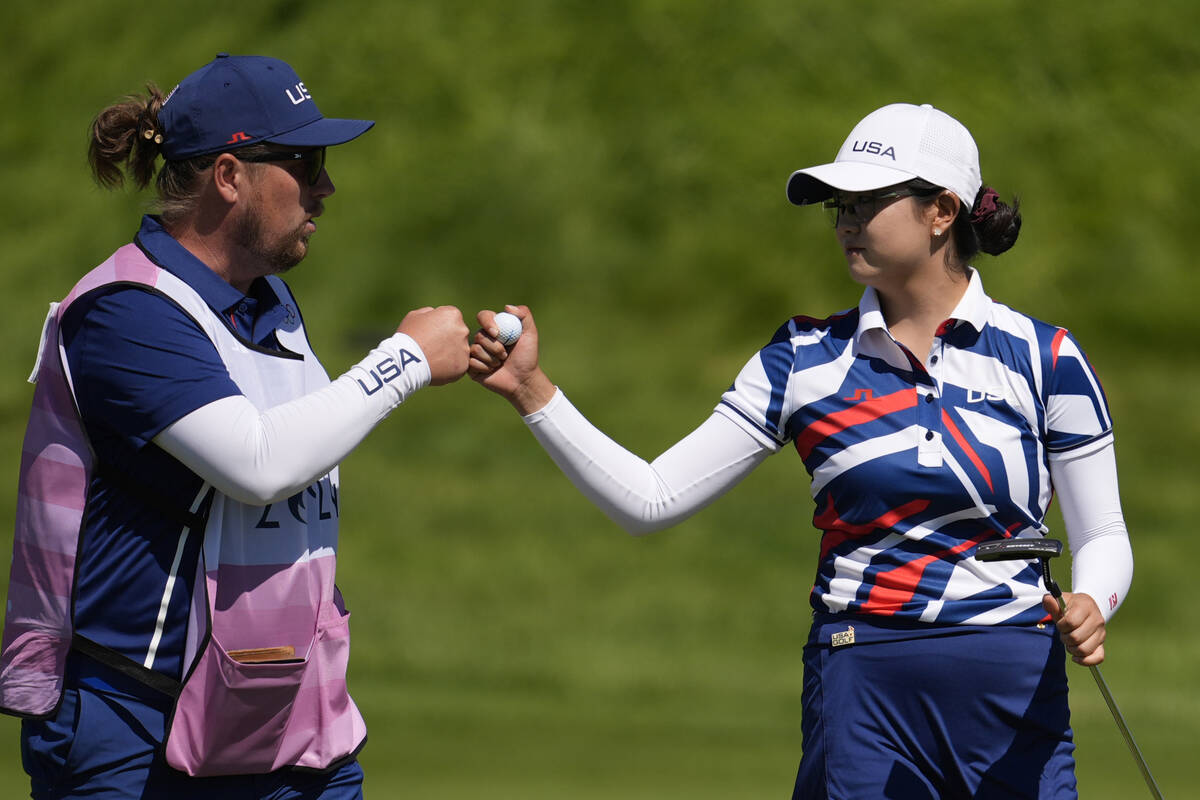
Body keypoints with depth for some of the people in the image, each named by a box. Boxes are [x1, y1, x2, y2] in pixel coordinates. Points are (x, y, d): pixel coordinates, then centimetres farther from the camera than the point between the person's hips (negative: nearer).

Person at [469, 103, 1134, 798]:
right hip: (864, 691, 1)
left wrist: (1090, 608, -16)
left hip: (1015, 692, -1)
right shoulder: (807, 358, 4)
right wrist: (532, 391, -6)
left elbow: (1103, 537, 7)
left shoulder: (1044, 357, 0)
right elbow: (653, 500, 3)